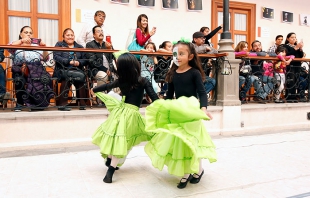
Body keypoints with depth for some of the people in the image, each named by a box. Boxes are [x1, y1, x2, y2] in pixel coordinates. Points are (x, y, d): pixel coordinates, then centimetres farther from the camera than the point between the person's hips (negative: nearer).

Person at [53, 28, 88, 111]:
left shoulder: (79, 47, 25)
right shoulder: (59, 45, 17)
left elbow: (85, 60, 12)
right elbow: (56, 57, -1)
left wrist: (79, 62, -11)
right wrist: (69, 61, -13)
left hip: (77, 69, 2)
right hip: (62, 70, -2)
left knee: (81, 76, -32)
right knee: (68, 75, -35)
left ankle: (82, 103, -29)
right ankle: (62, 103, -29)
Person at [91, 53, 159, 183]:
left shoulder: (121, 80, 1)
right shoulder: (143, 81, -8)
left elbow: (106, 86, 15)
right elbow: (154, 98, -11)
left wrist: (94, 90, 32)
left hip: (121, 110, 4)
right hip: (132, 113, -3)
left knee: (114, 139, 19)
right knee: (120, 142, -1)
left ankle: (109, 160, 37)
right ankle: (110, 172, 2)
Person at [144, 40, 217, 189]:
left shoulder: (194, 72, -10)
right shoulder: (172, 74, 3)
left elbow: (202, 92, -15)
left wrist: (203, 108, -30)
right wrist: (163, 109, 12)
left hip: (192, 112, -5)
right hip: (176, 112, 5)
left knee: (192, 143, 2)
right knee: (177, 143, 8)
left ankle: (198, 170, 29)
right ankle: (185, 173, 24)